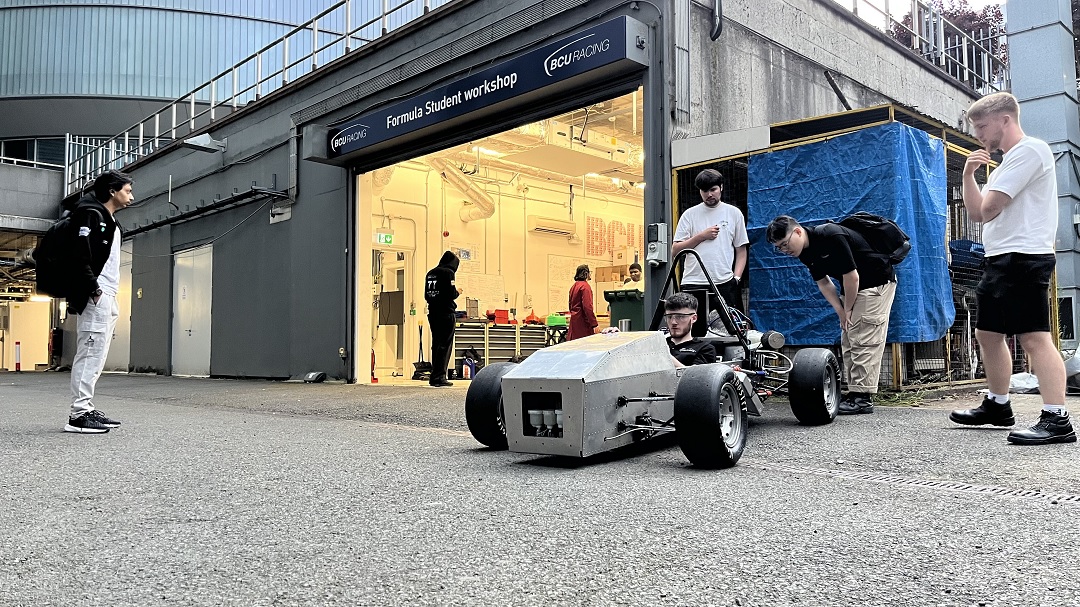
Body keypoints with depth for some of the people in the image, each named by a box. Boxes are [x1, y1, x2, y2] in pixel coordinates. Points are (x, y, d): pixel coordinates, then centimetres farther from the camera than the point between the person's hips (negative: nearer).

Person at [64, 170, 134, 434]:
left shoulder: (110, 222, 24)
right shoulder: (91, 213, -4)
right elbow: (81, 254, -15)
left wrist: (112, 296, 15)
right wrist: (93, 289, -20)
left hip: (107, 297, 10)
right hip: (96, 296, -10)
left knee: (95, 355, 9)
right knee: (90, 353, -13)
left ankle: (87, 409, 13)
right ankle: (78, 414, -13)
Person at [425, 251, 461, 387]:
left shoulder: (430, 273, 14)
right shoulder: (448, 272, -9)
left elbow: (426, 295, 15)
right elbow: (451, 293, -16)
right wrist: (458, 292, 4)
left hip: (432, 313, 8)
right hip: (446, 313, -7)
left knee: (436, 344, 13)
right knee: (445, 345, -5)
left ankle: (435, 376, 16)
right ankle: (439, 377, -9)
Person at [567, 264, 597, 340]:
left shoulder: (574, 286, 16)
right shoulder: (585, 286, -11)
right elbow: (588, 307, -19)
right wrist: (594, 324, -19)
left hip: (573, 320, 9)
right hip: (583, 322, -9)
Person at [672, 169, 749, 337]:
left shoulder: (734, 213, 11)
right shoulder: (690, 214, 9)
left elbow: (741, 250, 12)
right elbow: (675, 250, 5)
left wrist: (736, 278, -1)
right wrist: (701, 236, -5)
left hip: (724, 284, 0)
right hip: (693, 284, 0)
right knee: (694, 333, 1)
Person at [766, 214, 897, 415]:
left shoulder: (832, 237, -29)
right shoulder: (805, 252, -2)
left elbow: (852, 276, -25)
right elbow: (823, 282, 6)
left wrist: (847, 310, -12)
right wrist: (841, 312, -4)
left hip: (877, 283, -9)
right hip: (852, 288, 9)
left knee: (864, 341, -11)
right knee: (849, 343, 8)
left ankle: (864, 398, -9)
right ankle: (854, 392, 12)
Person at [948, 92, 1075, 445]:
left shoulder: (1029, 150, -9)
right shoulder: (1008, 162, 24)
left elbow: (988, 208, -16)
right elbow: (975, 213, 18)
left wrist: (987, 206, 7)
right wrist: (969, 174, 7)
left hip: (1023, 258, -11)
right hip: (1000, 258, 11)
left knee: (1033, 337, -15)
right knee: (988, 333, 16)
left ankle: (1056, 419, -16)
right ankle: (998, 405, 27)